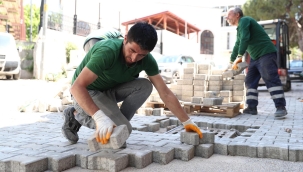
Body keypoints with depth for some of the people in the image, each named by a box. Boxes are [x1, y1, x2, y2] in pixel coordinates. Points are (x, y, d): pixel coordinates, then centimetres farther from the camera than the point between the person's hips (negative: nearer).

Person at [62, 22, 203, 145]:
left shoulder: (147, 61, -15)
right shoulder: (107, 51, -33)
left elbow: (165, 93, -9)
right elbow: (77, 87, -37)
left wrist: (187, 122, -9)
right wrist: (100, 117, -48)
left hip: (109, 91, 6)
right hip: (86, 93, -5)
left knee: (145, 86, -18)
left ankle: (116, 123, -6)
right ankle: (76, 115, -2)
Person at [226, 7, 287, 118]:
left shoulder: (244, 20, -8)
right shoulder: (240, 28, 22)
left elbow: (245, 39, -23)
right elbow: (237, 45, 31)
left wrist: (239, 56, -23)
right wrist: (231, 61, 34)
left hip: (266, 53, -10)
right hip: (255, 57, 10)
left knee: (270, 79, -16)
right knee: (250, 81, 4)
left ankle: (281, 107, -15)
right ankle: (252, 108, 4)